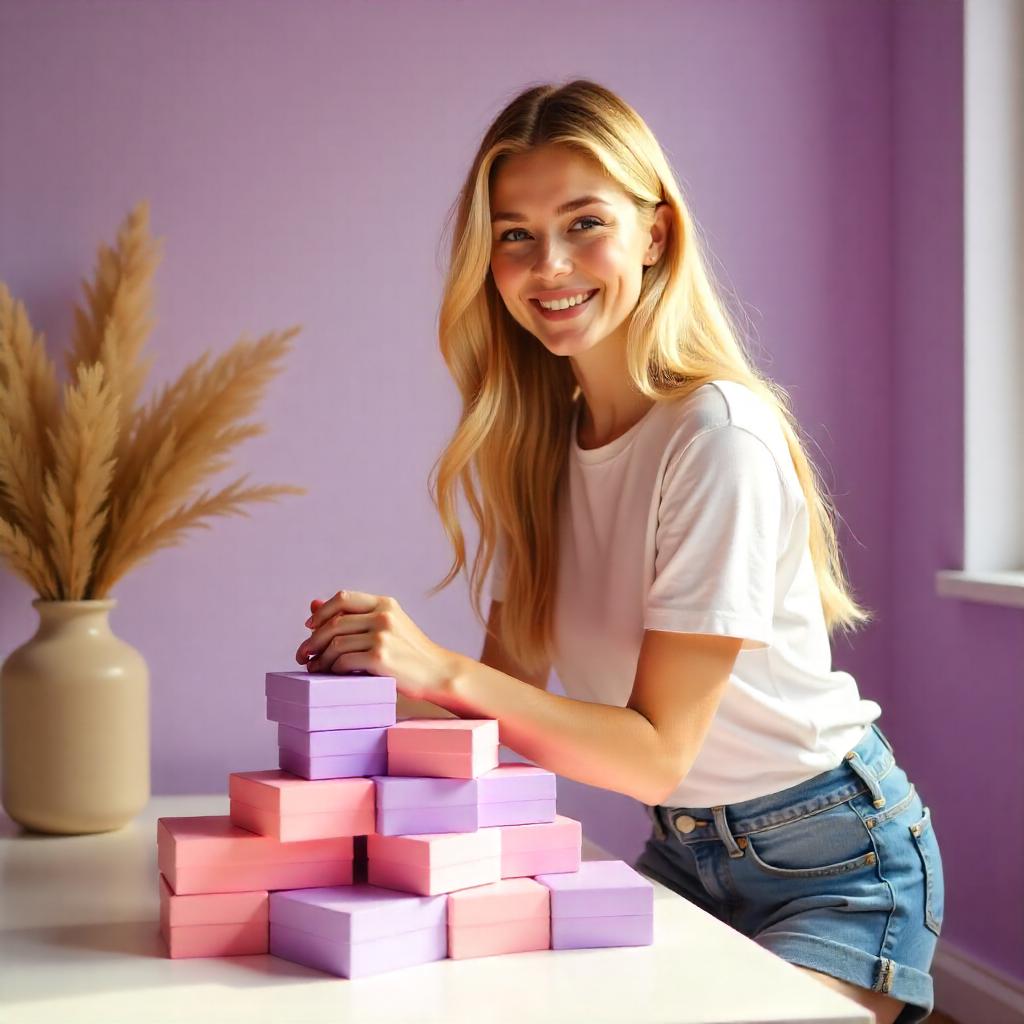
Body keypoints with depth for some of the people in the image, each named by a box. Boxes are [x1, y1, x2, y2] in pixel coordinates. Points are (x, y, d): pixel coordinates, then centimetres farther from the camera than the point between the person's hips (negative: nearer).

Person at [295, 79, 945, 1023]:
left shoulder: (721, 439, -22)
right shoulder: (531, 441, 0)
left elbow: (657, 752, -22)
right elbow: (511, 685, -3)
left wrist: (444, 670, -32)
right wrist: (380, 679, -23)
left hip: (830, 865, -5)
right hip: (682, 849, 5)